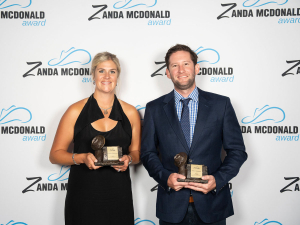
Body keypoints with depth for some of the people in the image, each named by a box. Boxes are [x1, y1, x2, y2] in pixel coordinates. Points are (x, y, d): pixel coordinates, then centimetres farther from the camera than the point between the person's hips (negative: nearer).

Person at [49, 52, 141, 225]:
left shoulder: (130, 113, 5)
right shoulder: (76, 111, -1)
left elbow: (136, 152, 14)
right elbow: (55, 154, 0)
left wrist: (128, 159, -8)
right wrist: (82, 157, -17)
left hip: (118, 196, 2)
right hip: (83, 195, -1)